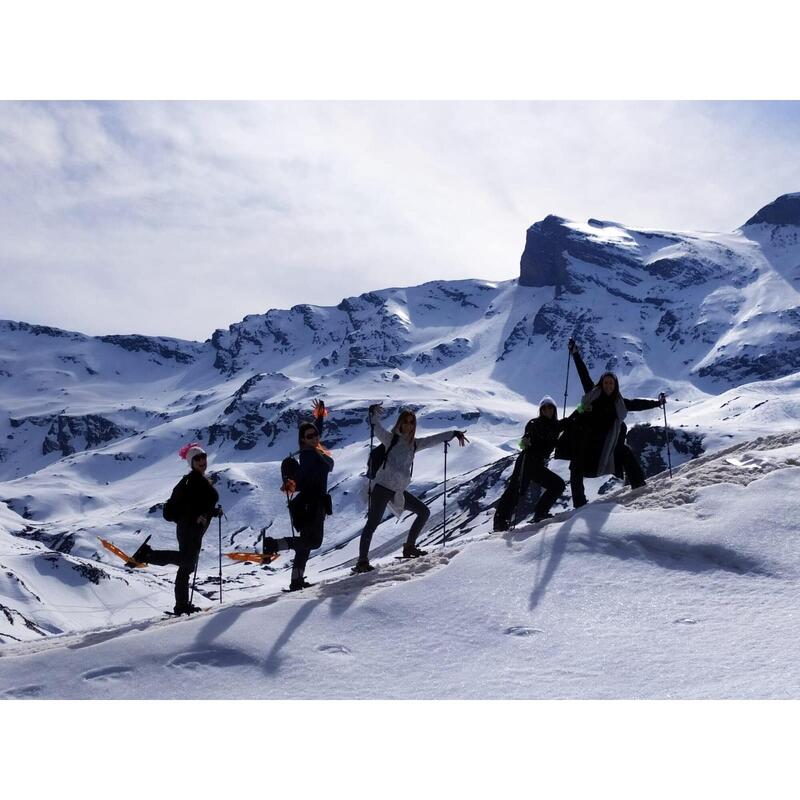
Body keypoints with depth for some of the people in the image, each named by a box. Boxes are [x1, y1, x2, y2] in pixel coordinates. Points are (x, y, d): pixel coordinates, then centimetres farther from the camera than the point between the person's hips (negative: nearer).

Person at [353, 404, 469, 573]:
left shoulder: (414, 444, 15)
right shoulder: (391, 439, 0)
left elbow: (434, 439, 21)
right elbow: (377, 428, -15)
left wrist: (454, 433, 20)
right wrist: (373, 412, -33)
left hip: (399, 491, 7)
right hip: (383, 487, -7)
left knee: (424, 511, 12)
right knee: (372, 523, -14)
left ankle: (409, 547, 20)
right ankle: (362, 561, -13)